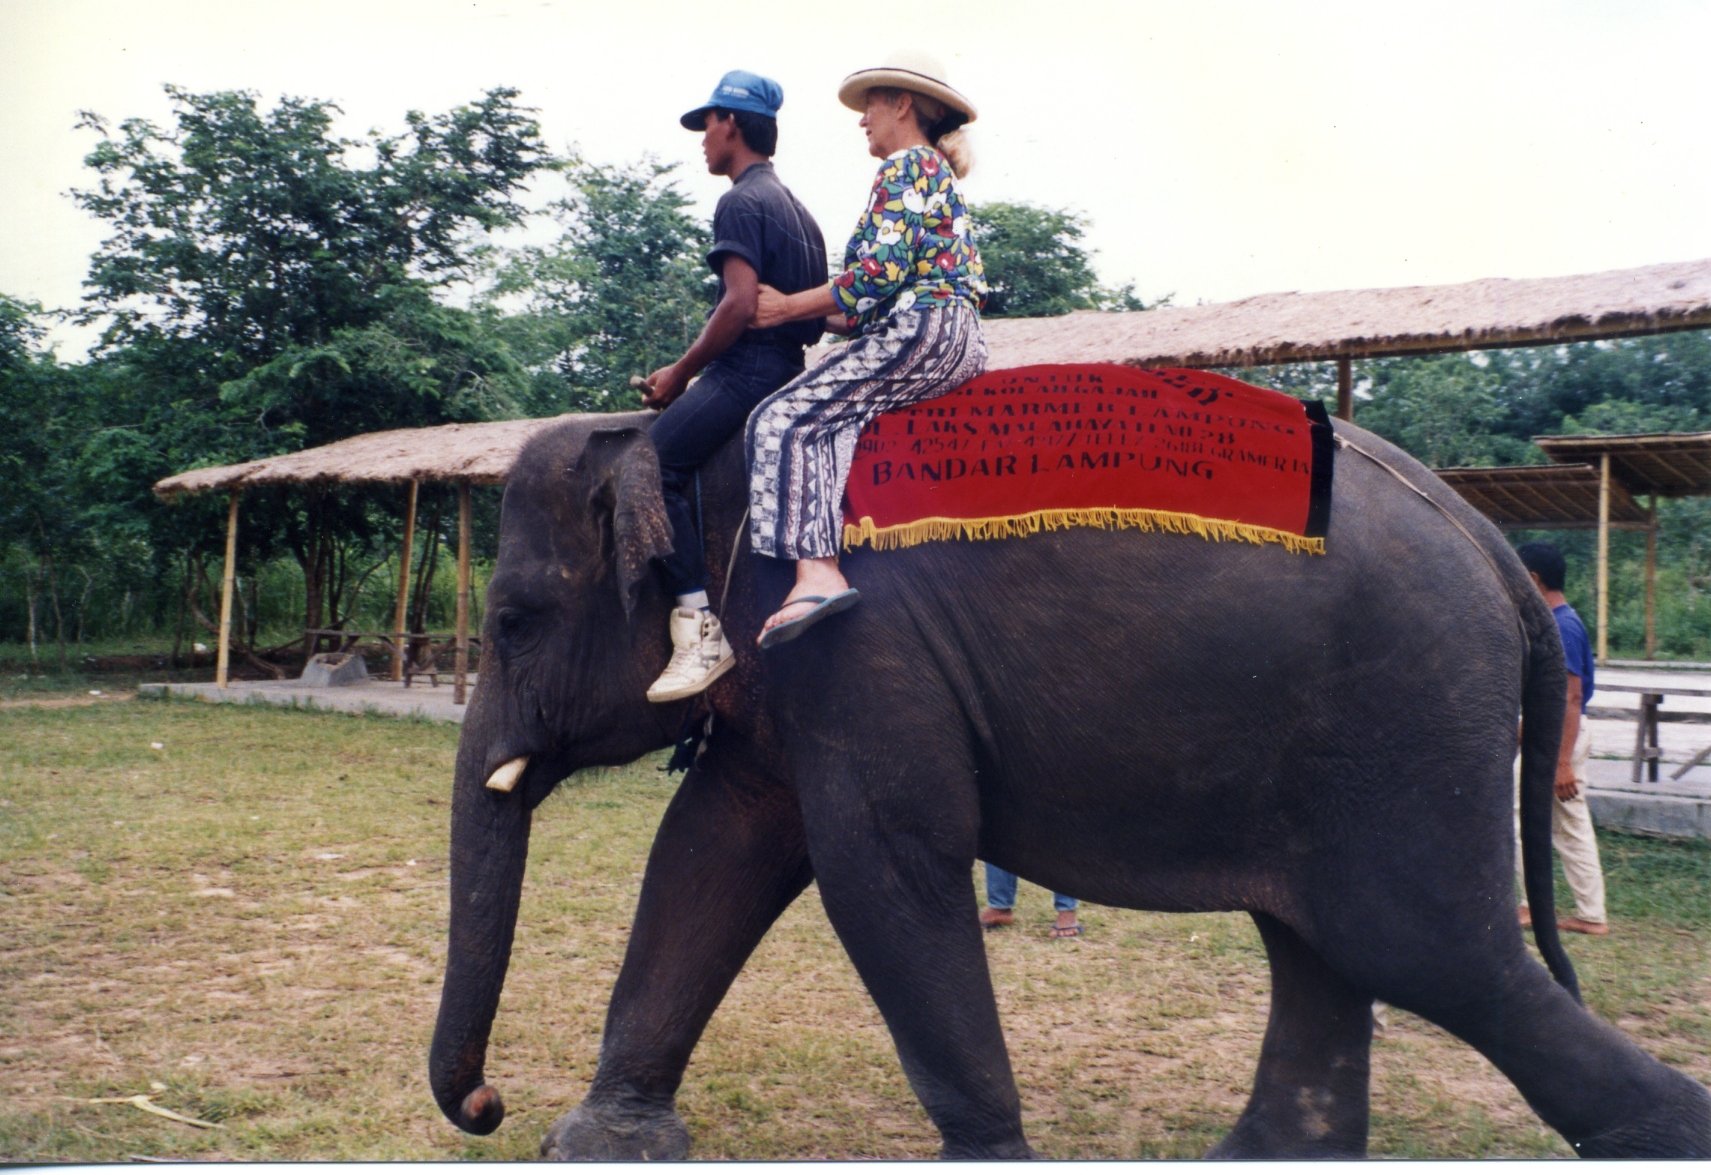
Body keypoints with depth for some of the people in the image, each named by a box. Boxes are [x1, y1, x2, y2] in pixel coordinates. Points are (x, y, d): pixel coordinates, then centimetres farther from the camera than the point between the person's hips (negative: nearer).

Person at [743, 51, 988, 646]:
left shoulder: (905, 166, -2)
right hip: (955, 339, 10)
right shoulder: (935, 170, 29)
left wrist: (791, 307, -5)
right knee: (827, 420, -1)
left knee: (783, 418, -14)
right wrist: (820, 315, 18)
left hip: (922, 331, -10)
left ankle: (817, 571, -28)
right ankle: (821, 566, -19)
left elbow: (882, 271, -15)